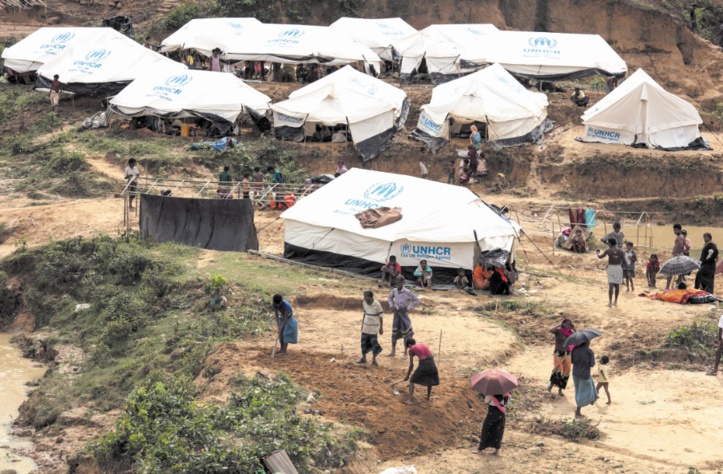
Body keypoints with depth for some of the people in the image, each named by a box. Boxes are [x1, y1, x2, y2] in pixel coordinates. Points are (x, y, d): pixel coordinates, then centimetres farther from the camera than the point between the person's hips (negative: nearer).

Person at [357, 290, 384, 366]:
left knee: (374, 343, -1)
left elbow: (381, 316, -9)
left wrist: (381, 328, -7)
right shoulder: (364, 303, -1)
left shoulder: (377, 304, -16)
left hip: (373, 327, -5)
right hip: (365, 326, 5)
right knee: (364, 342, 8)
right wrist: (362, 324, 16)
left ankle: (374, 360, 9)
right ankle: (363, 358, 21)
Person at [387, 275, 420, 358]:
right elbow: (390, 297, 23)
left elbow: (417, 301, -13)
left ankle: (405, 353, 13)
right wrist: (392, 306, 8)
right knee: (394, 333, 10)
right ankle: (393, 352, 21)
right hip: (396, 313, 5)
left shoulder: (407, 292, -15)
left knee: (405, 334, 3)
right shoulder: (394, 291, 1)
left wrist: (408, 308, -14)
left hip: (403, 313, -5)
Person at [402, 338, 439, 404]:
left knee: (412, 381, 14)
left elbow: (411, 365, 12)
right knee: (430, 381, 29)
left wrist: (407, 375, 24)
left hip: (423, 364, -5)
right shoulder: (423, 345, 22)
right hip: (432, 364, 5)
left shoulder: (411, 349, 9)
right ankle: (428, 399, 36)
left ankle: (410, 400, 7)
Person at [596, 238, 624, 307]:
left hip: (611, 267, -3)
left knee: (611, 285, -7)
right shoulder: (620, 251, 2)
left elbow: (600, 257, -1)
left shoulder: (608, 251, -7)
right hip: (618, 268, 3)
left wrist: (597, 253, 20)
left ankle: (610, 302, -13)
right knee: (617, 285, 10)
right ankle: (615, 302, 16)